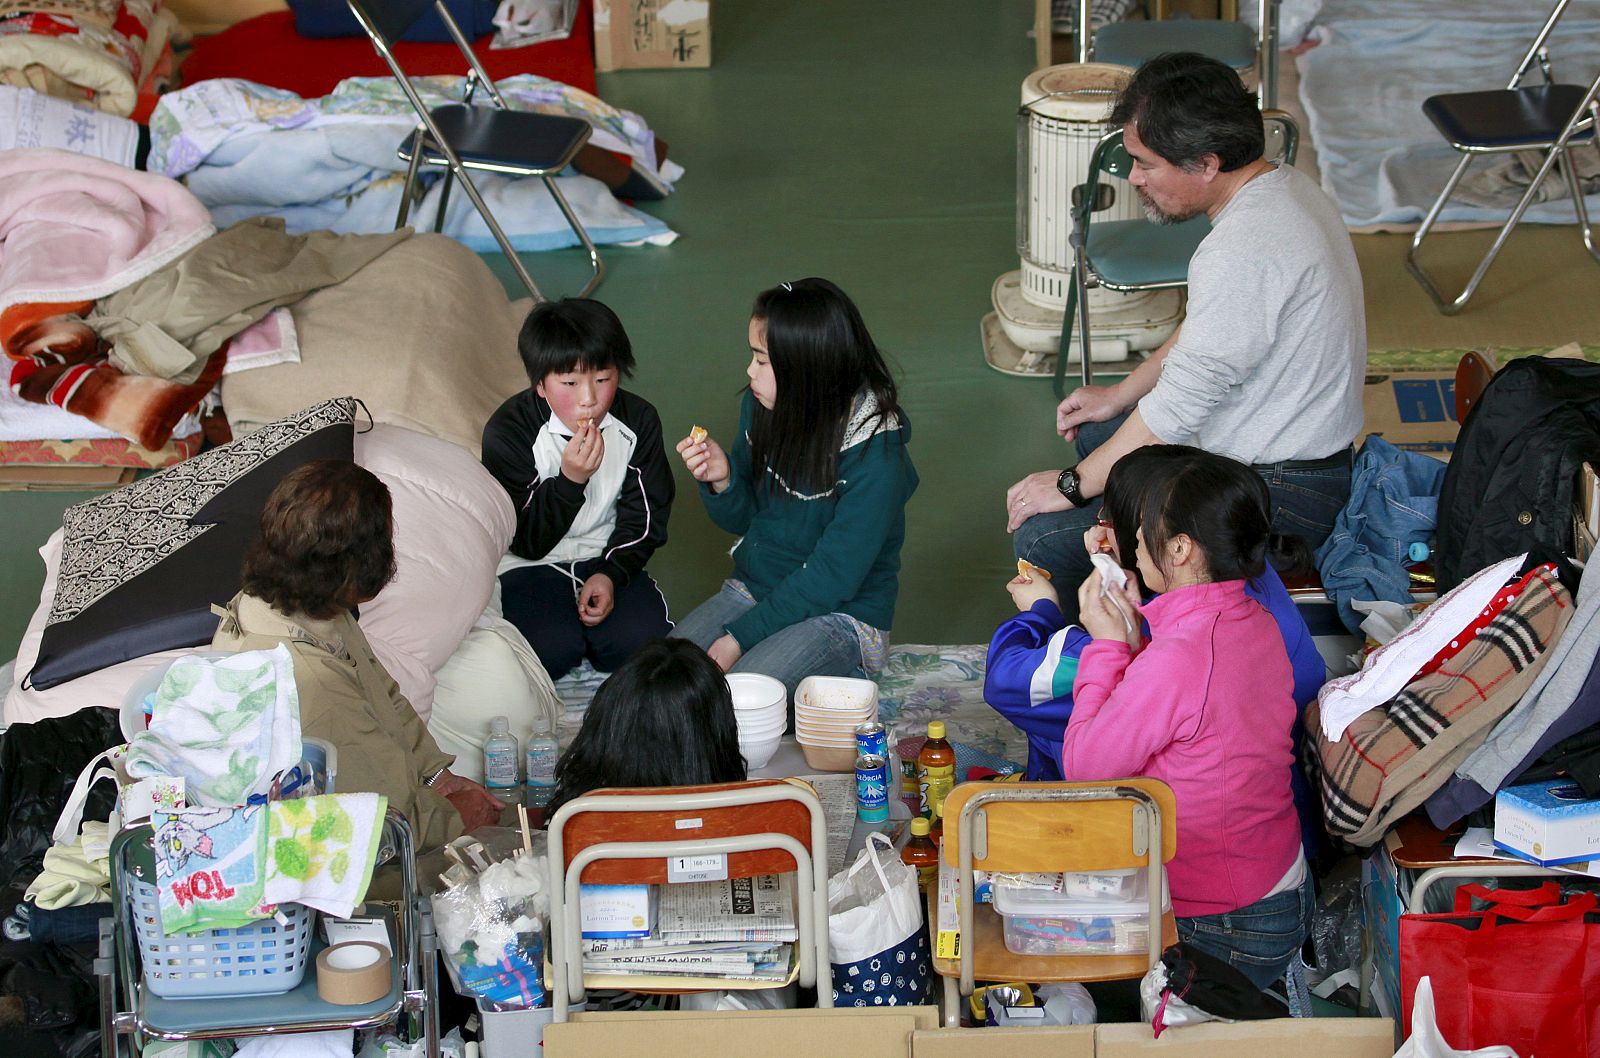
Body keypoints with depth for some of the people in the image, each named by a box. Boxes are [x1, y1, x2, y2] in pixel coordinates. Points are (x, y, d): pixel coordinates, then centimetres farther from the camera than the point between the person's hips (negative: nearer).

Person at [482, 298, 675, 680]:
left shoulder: (637, 420, -6)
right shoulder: (508, 431, -17)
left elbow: (645, 516, 3)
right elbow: (526, 540, -16)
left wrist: (610, 574, -14)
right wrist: (570, 480, -31)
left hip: (607, 558, 3)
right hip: (530, 564, -3)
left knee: (641, 638, -24)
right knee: (553, 649, -29)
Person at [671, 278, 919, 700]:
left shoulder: (875, 458, -22)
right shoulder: (761, 409, -3)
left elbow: (832, 577, -21)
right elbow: (742, 519, 9)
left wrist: (740, 636, -22)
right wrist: (721, 480, -14)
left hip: (842, 614, -6)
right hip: (754, 587, 7)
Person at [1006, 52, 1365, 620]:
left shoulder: (1244, 252, -30)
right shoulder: (1284, 187, 3)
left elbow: (1178, 409, -25)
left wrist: (1071, 486, -13)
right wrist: (1120, 394, 23)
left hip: (1281, 502, -11)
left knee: (1044, 540, -16)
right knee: (1094, 430, 31)